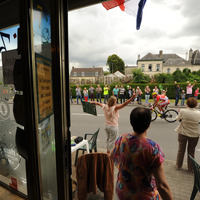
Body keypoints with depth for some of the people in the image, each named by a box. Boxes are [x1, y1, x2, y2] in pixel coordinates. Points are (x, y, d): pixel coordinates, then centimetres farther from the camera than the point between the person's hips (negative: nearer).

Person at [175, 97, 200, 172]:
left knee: (181, 150, 17)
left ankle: (178, 165, 32)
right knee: (191, 152, 18)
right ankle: (190, 168, 31)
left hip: (183, 134, -1)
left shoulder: (183, 111, -19)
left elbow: (177, 119, -3)